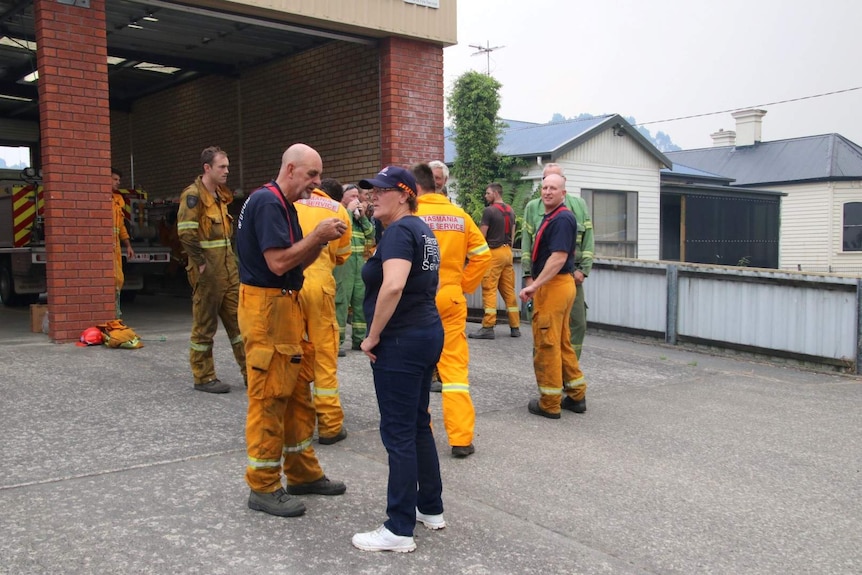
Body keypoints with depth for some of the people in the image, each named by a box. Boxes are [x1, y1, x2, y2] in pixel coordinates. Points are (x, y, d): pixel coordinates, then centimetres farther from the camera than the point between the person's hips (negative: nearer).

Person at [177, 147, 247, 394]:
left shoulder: (221, 195, 15)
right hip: (208, 271, -8)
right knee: (205, 325, 2)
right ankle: (203, 378, 13)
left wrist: (230, 258, 14)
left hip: (228, 269, 8)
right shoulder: (193, 195, -12)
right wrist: (202, 264, -18)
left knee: (238, 320, 9)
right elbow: (186, 234, -21)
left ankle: (250, 373, 16)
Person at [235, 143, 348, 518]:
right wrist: (318, 235, -14)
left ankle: (303, 473, 26)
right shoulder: (266, 202, -15)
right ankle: (263, 488, 9)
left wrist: (322, 239, 1)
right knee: (269, 398, -3)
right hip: (265, 307, -10)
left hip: (286, 304, 10)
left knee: (297, 392, 15)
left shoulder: (285, 205, 16)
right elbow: (278, 262, -22)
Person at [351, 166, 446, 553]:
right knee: (418, 424, 18)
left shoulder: (398, 231, -15)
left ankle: (400, 530, 8)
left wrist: (373, 336, -20)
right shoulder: (421, 229, 15)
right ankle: (431, 509, 30)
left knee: (398, 433, -2)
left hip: (401, 341, -10)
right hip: (427, 332, 10)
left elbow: (392, 286, -30)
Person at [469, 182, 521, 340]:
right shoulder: (510, 211, 13)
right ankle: (515, 327, 13)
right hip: (507, 252, 7)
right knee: (509, 290, 10)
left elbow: (482, 235, -10)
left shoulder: (489, 211, -10)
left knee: (489, 290, -5)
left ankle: (488, 327, -7)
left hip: (494, 252, -7)